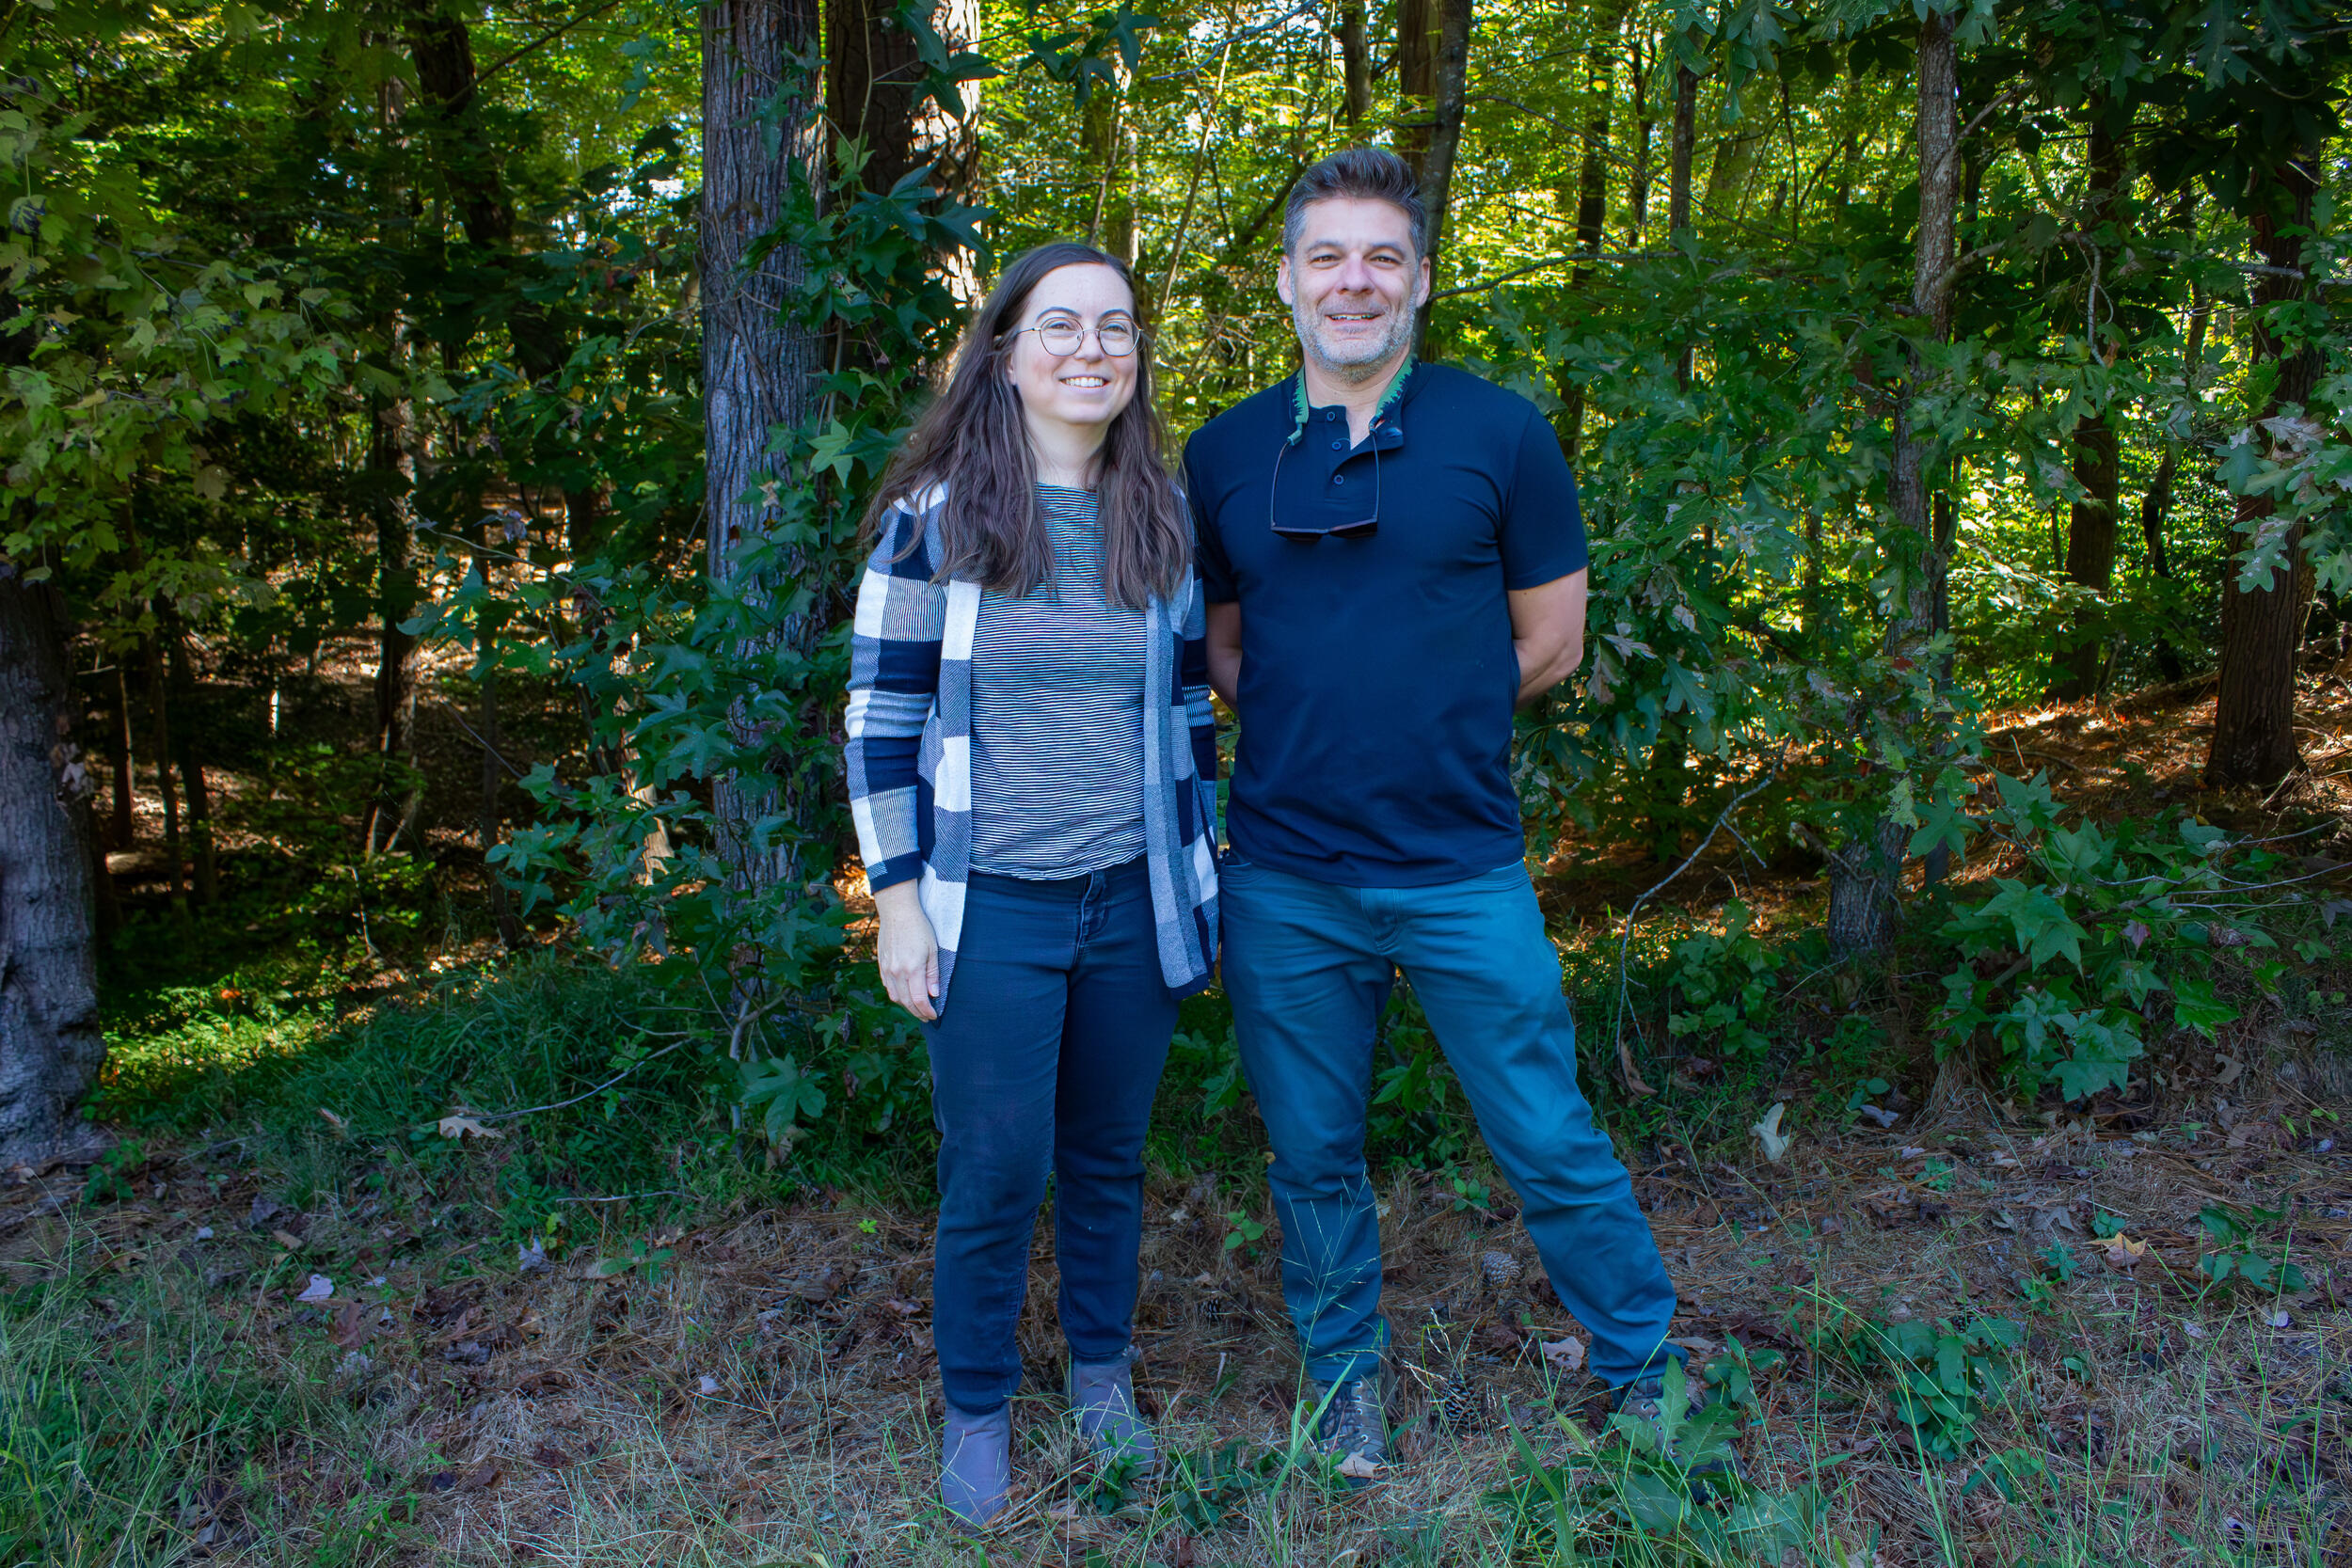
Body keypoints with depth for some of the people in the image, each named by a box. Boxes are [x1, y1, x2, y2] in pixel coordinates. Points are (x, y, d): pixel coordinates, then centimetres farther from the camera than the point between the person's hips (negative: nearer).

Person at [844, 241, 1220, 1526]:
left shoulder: (1161, 519, 6)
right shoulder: (934, 516, -5)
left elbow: (1188, 708, 12)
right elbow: (880, 714, -4)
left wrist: (1202, 871, 11)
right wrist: (897, 902, -6)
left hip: (1131, 900, 3)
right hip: (990, 905, -3)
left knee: (1108, 1154, 15)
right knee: (994, 1168, 4)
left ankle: (1101, 1372, 37)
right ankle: (975, 1406, 27)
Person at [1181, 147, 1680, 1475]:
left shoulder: (1500, 432, -2)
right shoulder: (1224, 453, 5)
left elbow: (1552, 643, 2)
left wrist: (1430, 720, 0)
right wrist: (1315, 724, -2)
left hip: (1462, 871, -2)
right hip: (1283, 880, 2)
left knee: (1554, 1145, 7)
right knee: (1315, 1156, 15)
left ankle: (1651, 1380, 30)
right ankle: (1346, 1373, 37)